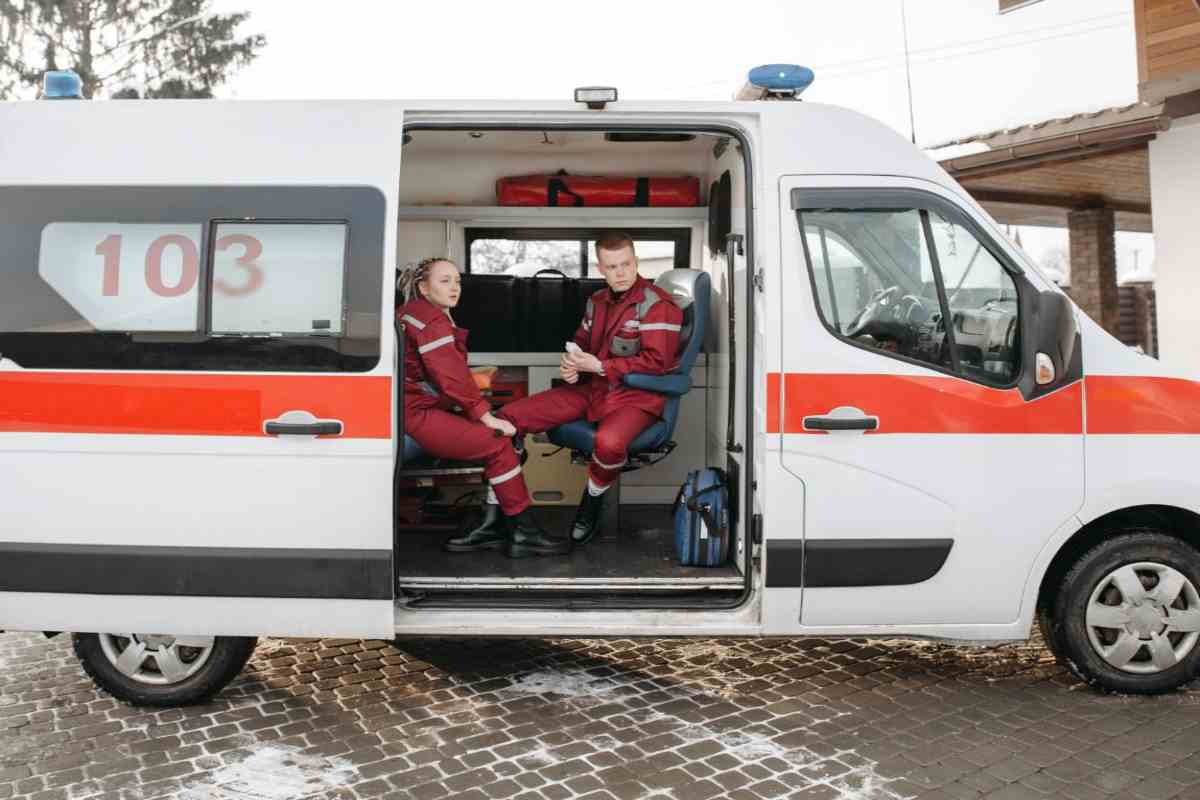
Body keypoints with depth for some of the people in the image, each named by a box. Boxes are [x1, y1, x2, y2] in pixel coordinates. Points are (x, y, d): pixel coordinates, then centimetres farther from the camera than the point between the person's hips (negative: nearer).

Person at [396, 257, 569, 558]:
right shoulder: (430, 319, -11)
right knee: (498, 443, -17)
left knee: (500, 440, 2)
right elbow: (451, 376, -19)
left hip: (419, 409, 10)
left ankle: (493, 527, -3)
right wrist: (486, 416, -17)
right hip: (415, 415, -10)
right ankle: (525, 532, -11)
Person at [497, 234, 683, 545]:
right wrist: (571, 366, 1)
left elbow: (656, 361, -16)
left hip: (636, 395, -7)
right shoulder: (597, 301, 14)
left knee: (609, 442, -42)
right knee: (509, 417, -6)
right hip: (591, 388, 7)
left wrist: (600, 366, -16)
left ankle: (592, 502, -6)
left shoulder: (657, 304, -8)